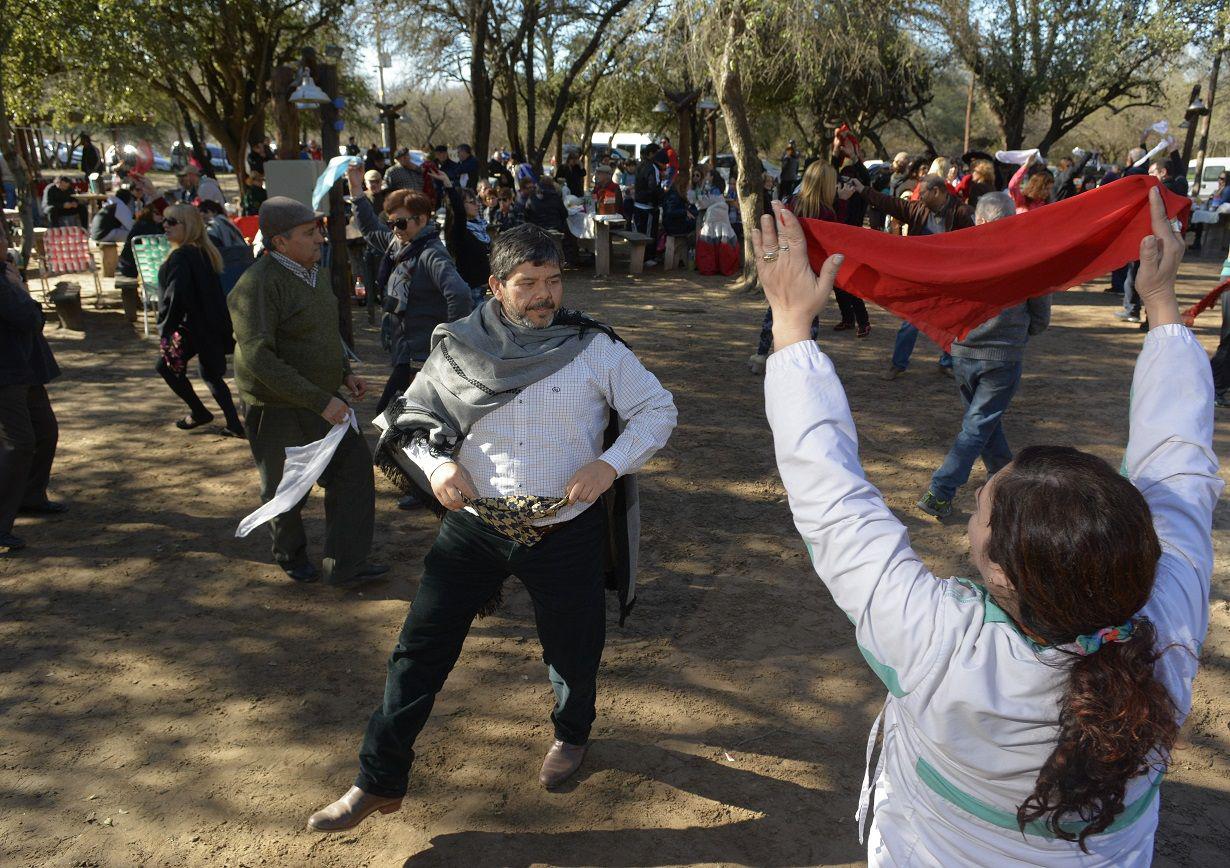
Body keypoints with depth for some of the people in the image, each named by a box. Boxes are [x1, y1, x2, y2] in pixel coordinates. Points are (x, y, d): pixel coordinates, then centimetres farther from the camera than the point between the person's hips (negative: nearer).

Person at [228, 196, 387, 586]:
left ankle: (346, 565, 10)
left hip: (323, 401, 7)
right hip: (277, 407, -7)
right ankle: (291, 556, 37)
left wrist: (345, 374, 8)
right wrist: (321, 401, -29)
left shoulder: (318, 273, 8)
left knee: (353, 466, 1)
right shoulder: (259, 285, -22)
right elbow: (259, 359, -29)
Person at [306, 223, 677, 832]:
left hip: (566, 529, -1)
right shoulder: (460, 348, -3)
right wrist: (435, 464, -12)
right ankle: (378, 782, 19)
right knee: (421, 649, 3)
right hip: (474, 525, 1)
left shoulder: (596, 349, -6)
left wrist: (609, 464, -16)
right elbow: (410, 415, 8)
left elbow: (658, 410, -1)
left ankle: (571, 734, 50)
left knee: (572, 650, 16)